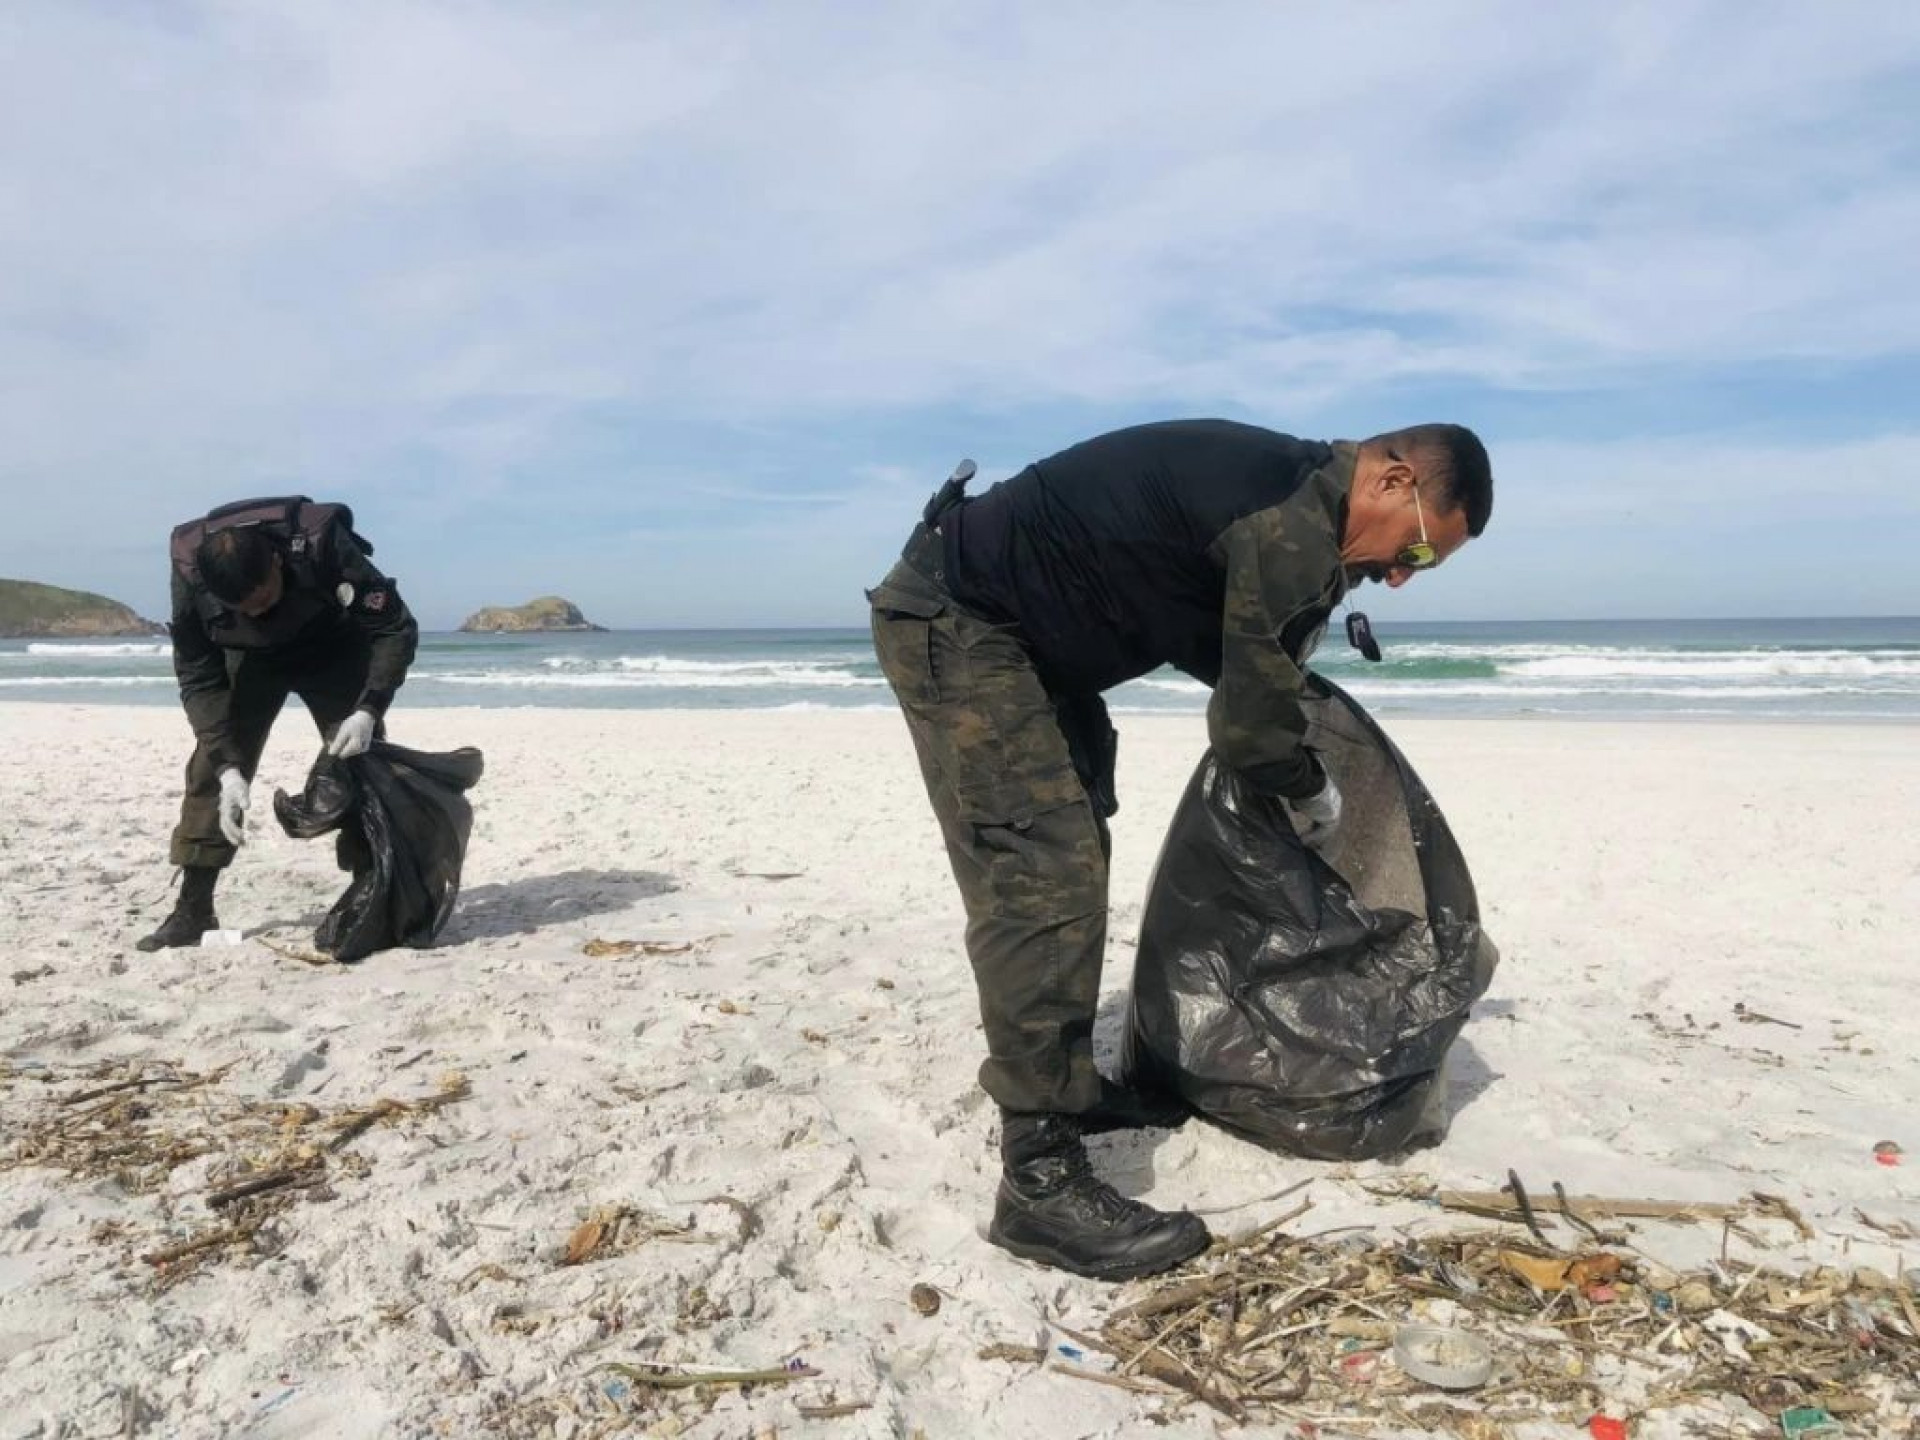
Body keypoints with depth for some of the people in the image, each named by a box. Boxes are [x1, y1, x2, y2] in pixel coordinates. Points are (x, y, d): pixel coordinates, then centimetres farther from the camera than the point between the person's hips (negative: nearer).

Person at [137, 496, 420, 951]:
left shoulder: (321, 544, -38)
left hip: (333, 648, -2)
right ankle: (193, 908, -1)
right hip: (252, 657, 2)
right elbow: (199, 679, -22)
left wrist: (368, 711, -42)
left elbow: (396, 629, -30)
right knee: (211, 765, -8)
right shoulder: (191, 574, -31)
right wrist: (228, 769, -31)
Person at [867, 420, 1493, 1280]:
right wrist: (1314, 796, 3)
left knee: (1071, 852, 15)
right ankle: (1042, 1179, -11)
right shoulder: (1296, 530, -22)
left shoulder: (1289, 484, 8)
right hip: (956, 623, -11)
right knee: (1043, 878, -15)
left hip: (1020, 630, 11)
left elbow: (1199, 632, 21)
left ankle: (1068, 1086, 27)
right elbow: (1249, 727, -15)